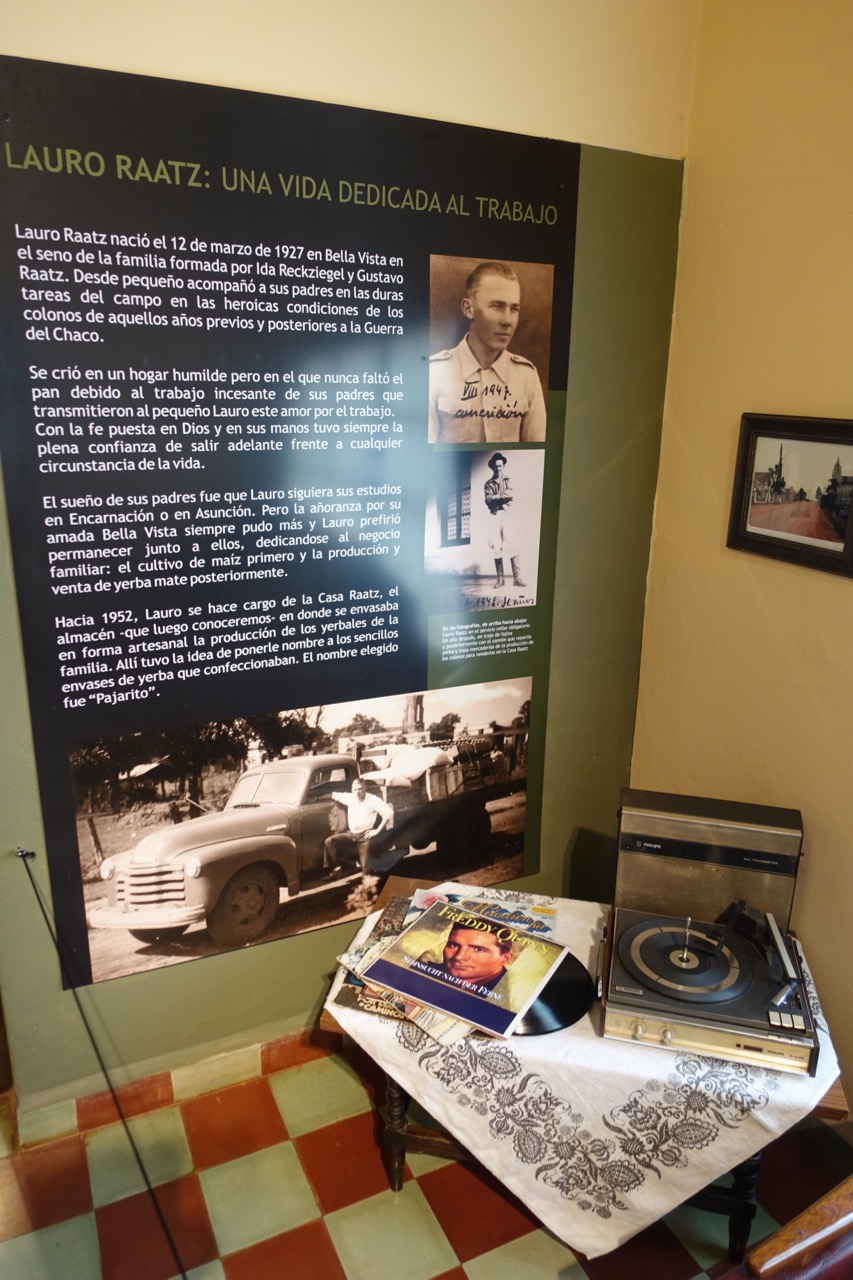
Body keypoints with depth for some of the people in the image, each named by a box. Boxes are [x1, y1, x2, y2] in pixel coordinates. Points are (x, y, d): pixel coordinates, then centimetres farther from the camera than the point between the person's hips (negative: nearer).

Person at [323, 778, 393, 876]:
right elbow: (335, 795, 20)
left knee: (365, 866, -12)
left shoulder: (373, 800, -10)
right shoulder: (350, 797, 5)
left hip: (365, 836, -4)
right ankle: (335, 867, -8)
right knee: (329, 841, -14)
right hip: (351, 834, 5)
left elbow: (389, 812, -19)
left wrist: (377, 830, -18)